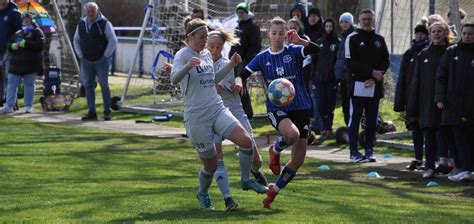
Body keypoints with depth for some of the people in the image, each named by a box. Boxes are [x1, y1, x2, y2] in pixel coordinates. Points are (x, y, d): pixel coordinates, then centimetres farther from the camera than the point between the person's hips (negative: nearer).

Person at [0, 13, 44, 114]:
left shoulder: (37, 32, 4)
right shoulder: (18, 33, 18)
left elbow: (40, 45, -12)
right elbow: (8, 45, 19)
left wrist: (25, 44, -17)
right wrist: (13, 46, -6)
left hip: (30, 64, -4)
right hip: (16, 64, 4)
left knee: (29, 85, 1)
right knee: (11, 84, -2)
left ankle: (29, 106, 10)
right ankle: (9, 106, -3)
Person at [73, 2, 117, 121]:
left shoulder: (104, 23, -7)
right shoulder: (81, 24, 10)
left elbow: (113, 40, -7)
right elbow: (76, 40, 22)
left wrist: (106, 55, -10)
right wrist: (80, 54, 10)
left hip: (101, 60, -5)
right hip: (86, 61, 5)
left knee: (104, 85, -7)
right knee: (88, 86, 3)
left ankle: (107, 112, -2)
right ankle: (92, 112, 6)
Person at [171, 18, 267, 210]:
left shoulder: (207, 54, 12)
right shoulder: (183, 55, -9)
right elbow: (174, 80, -28)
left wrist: (230, 65, 16)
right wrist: (188, 66, -47)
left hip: (218, 109, 6)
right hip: (197, 118, -6)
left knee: (246, 140, -15)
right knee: (211, 164, 2)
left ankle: (246, 180, 7)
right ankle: (203, 193, 32)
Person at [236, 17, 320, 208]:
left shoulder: (294, 51, -2)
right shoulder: (262, 58, 3)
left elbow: (316, 49, -19)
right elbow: (242, 74, 3)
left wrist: (300, 41, -37)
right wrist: (238, 82, -20)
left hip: (300, 107, 2)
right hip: (276, 108, -2)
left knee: (298, 160, 2)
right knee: (292, 134, -36)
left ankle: (274, 189, 25)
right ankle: (275, 150, -2)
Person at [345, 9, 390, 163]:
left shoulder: (379, 40, 13)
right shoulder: (352, 39, 1)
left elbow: (386, 62, 7)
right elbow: (351, 63, -8)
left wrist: (374, 79, -9)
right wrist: (372, 72, -14)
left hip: (375, 86, 4)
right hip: (358, 85, -4)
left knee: (372, 120, 5)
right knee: (355, 118, -2)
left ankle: (369, 150, 12)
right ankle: (354, 151, 1)